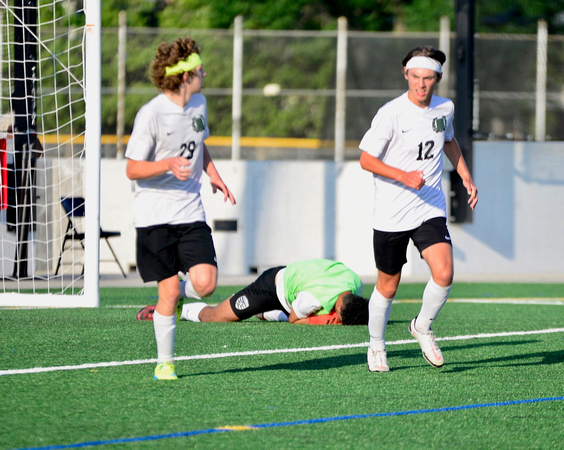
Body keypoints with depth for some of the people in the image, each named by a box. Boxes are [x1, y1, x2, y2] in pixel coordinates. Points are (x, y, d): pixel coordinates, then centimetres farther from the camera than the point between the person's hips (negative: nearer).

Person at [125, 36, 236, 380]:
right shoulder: (151, 114, -13)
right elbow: (132, 169, -10)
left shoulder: (198, 103, 8)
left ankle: (179, 293, 23)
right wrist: (168, 165, -26)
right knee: (169, 292, -6)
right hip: (155, 214, -5)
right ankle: (165, 362, 11)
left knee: (205, 284, -12)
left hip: (190, 212, 5)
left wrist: (214, 176, 11)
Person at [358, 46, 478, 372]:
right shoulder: (391, 113, -14)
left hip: (430, 210, 3)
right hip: (391, 214, -3)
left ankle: (423, 327, 10)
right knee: (388, 285, 6)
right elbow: (367, 159, -11)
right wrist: (403, 176, -23)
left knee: (444, 274, -17)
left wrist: (466, 176, 22)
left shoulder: (445, 108, 3)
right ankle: (377, 347, 30)